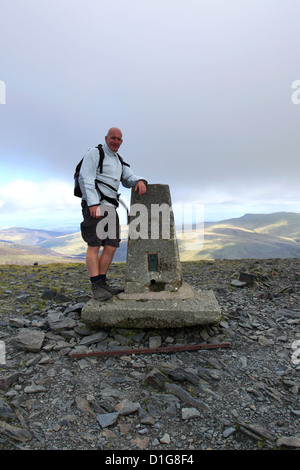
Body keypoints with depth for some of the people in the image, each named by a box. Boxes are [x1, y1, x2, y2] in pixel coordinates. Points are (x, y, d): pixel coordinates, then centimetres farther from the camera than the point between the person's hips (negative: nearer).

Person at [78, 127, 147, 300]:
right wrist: (93, 204, -22)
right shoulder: (94, 153, 2)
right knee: (94, 244, -13)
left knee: (112, 245, 1)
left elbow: (129, 178, 13)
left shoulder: (120, 162, 24)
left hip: (110, 208, 8)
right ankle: (96, 287, -14)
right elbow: (86, 179, -10)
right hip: (94, 205, -7)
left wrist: (140, 181, -13)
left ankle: (102, 283, 7)